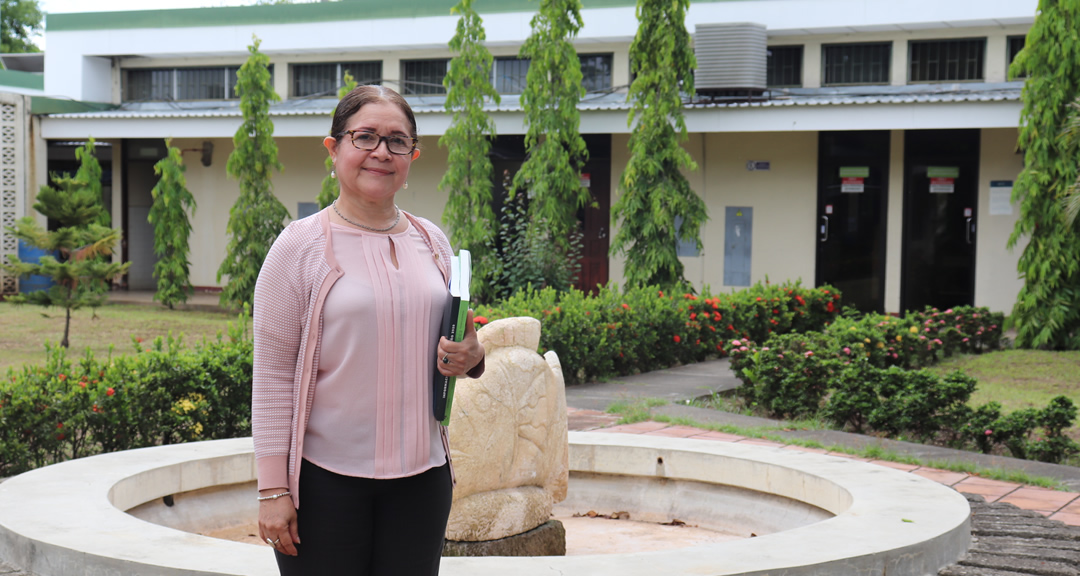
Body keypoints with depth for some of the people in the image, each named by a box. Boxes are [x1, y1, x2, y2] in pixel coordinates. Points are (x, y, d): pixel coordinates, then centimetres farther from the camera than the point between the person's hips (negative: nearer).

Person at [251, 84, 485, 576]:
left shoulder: (431, 242, 9)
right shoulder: (301, 246, -5)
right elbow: (273, 377, -7)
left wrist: (471, 359, -3)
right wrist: (273, 490, -10)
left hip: (421, 475, 4)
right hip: (325, 478, -4)